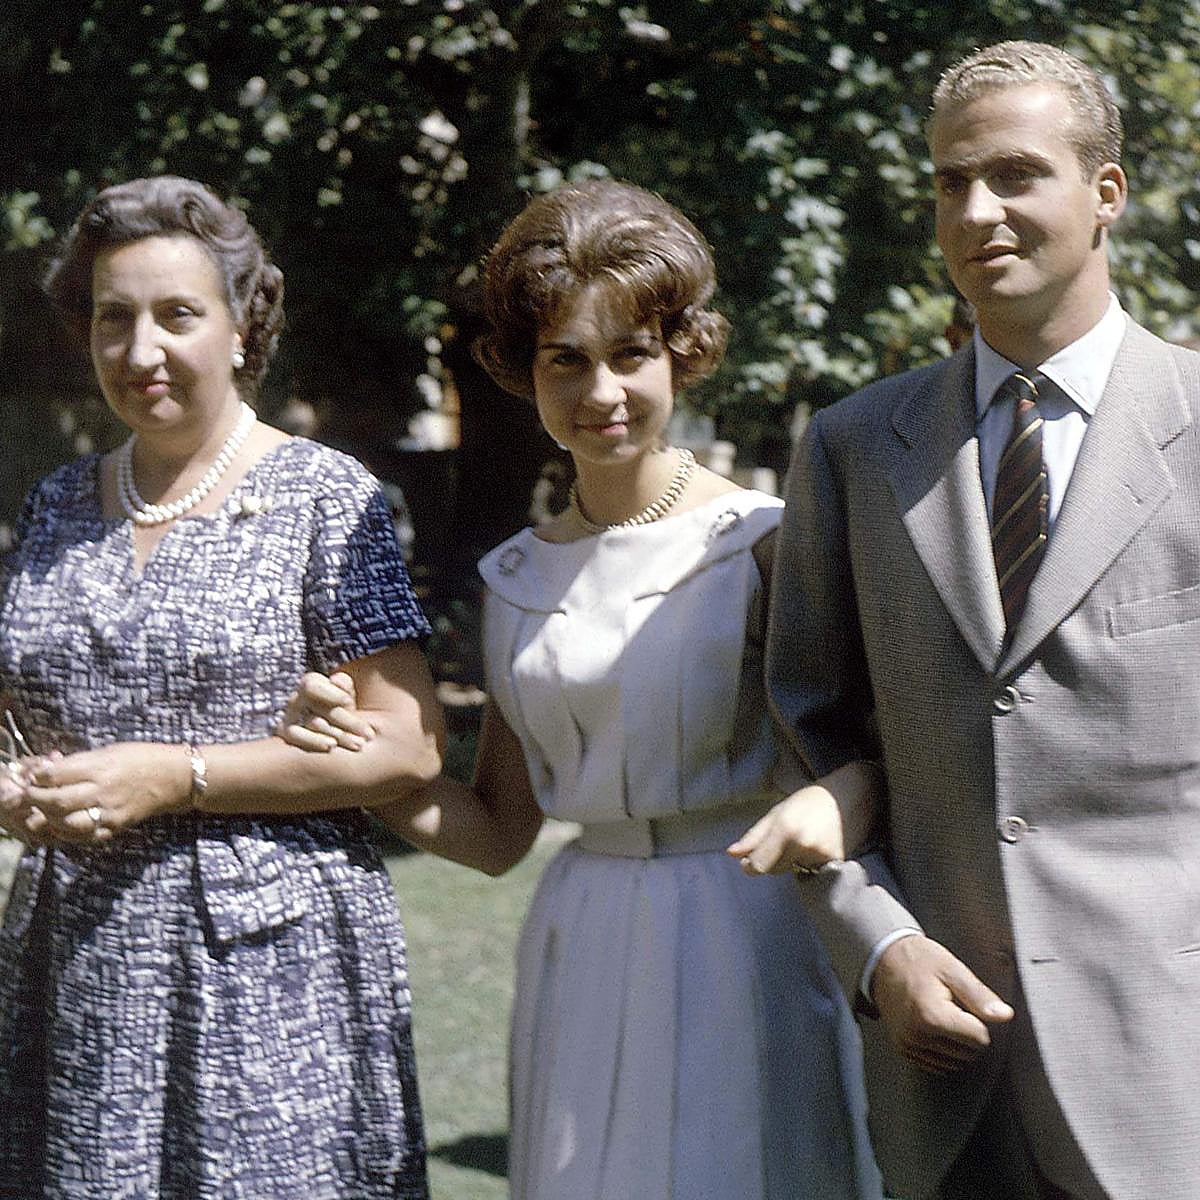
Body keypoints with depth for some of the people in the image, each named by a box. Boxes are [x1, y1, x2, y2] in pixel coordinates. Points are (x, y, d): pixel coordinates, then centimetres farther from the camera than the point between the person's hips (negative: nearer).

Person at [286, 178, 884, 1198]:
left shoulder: (762, 542, -5)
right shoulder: (521, 579, 10)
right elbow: (498, 832, 13)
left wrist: (838, 801, -29)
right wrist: (361, 756, -3)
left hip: (744, 945, -4)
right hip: (583, 959, 4)